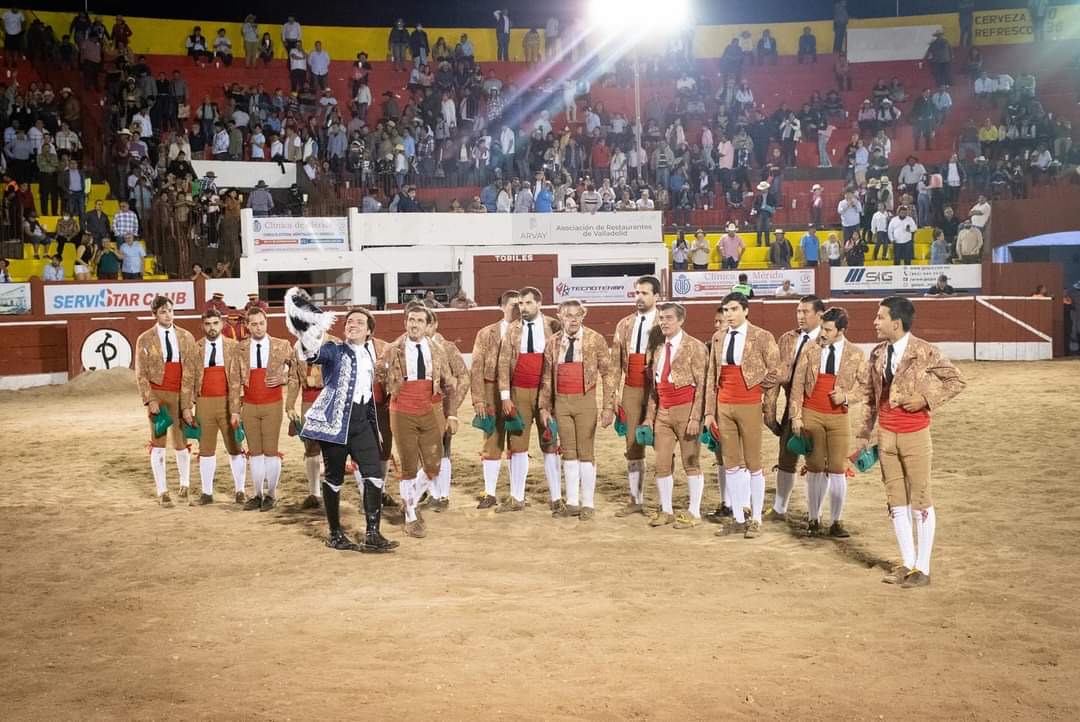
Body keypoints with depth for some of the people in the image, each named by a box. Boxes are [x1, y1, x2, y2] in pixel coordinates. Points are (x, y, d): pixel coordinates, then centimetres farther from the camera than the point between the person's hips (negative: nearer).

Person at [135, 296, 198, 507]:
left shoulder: (186, 337, 2)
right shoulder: (145, 339, 0)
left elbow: (190, 372, -1)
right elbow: (140, 373, 0)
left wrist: (187, 404, -7)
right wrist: (149, 400, -11)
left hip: (180, 395, 1)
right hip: (157, 395, 0)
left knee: (181, 443, 5)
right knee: (158, 444, 3)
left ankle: (185, 484, 28)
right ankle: (162, 492, 9)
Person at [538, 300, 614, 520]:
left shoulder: (595, 340, -4)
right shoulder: (552, 342, 4)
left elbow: (607, 374, -3)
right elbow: (547, 377, 11)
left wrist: (608, 407, -8)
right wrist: (544, 407, 7)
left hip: (585, 401, -3)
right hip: (561, 402, 3)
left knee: (586, 453, 0)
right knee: (568, 453, 9)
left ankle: (588, 504, 9)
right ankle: (572, 502, 17)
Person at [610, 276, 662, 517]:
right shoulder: (624, 325, 10)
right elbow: (616, 362, 11)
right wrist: (615, 393, 5)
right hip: (631, 390, 5)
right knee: (633, 446, 9)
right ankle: (635, 499, 17)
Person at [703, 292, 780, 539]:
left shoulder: (761, 337, -6)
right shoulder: (718, 338, 8)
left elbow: (775, 373, -3)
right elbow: (712, 376, 9)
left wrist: (756, 389, 4)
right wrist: (709, 411, 6)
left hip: (749, 406, -4)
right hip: (724, 406, 5)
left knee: (753, 464, 3)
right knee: (731, 464, 8)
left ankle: (755, 519, 12)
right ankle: (738, 519, 16)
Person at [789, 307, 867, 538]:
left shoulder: (856, 354, 0)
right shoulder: (810, 350, 1)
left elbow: (864, 386, 5)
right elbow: (797, 384, 1)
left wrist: (847, 396, -15)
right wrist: (796, 417, -3)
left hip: (838, 417, 0)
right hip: (811, 415, 0)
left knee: (837, 469, -2)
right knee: (815, 468, 4)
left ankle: (837, 522, 8)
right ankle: (814, 520, 14)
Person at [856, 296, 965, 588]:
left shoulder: (924, 351, -11)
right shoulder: (877, 354, 5)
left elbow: (956, 381, -5)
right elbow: (869, 397, 11)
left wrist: (926, 398, -16)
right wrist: (863, 435, 11)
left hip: (915, 435, -5)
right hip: (886, 435, 5)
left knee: (920, 501, 2)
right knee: (896, 501, 10)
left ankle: (922, 569, 10)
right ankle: (907, 563, 20)